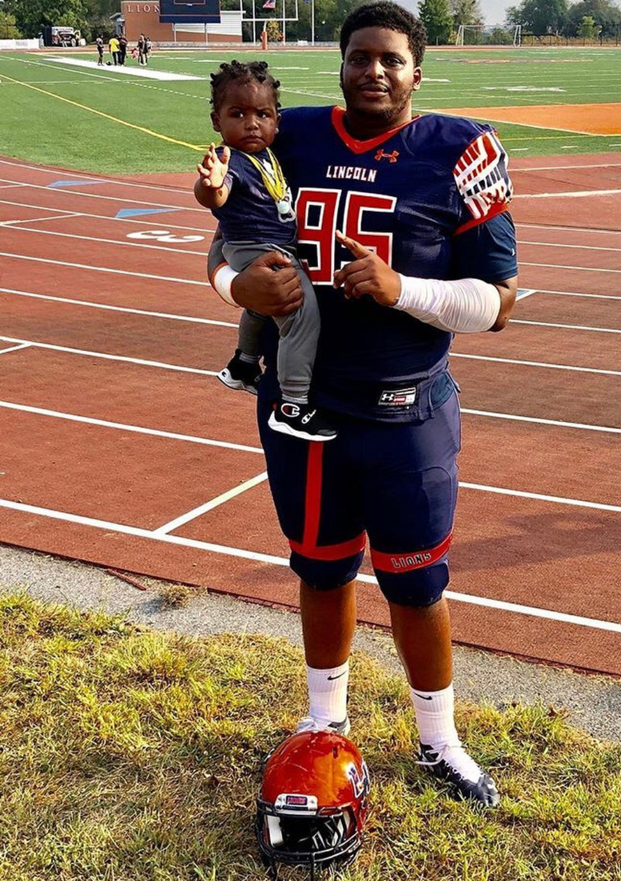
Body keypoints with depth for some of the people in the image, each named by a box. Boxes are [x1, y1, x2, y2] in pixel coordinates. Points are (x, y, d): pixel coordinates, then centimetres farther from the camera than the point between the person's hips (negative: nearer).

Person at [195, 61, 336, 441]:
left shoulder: (267, 153, 3)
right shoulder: (232, 161, -23)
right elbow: (215, 196, -45)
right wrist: (211, 186, -64)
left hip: (280, 250, 10)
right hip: (256, 251, -10)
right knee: (303, 309, -26)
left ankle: (243, 366, 61)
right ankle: (293, 406, -22)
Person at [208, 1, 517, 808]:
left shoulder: (456, 155, -9)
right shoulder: (289, 140, 1)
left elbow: (497, 302, -9)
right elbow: (227, 242, 10)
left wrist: (401, 289, -24)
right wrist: (237, 283, -14)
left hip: (406, 414, -3)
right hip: (297, 402, 3)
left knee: (416, 584, 9)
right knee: (321, 571, 18)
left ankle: (439, 743, 32)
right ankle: (325, 721, 41)